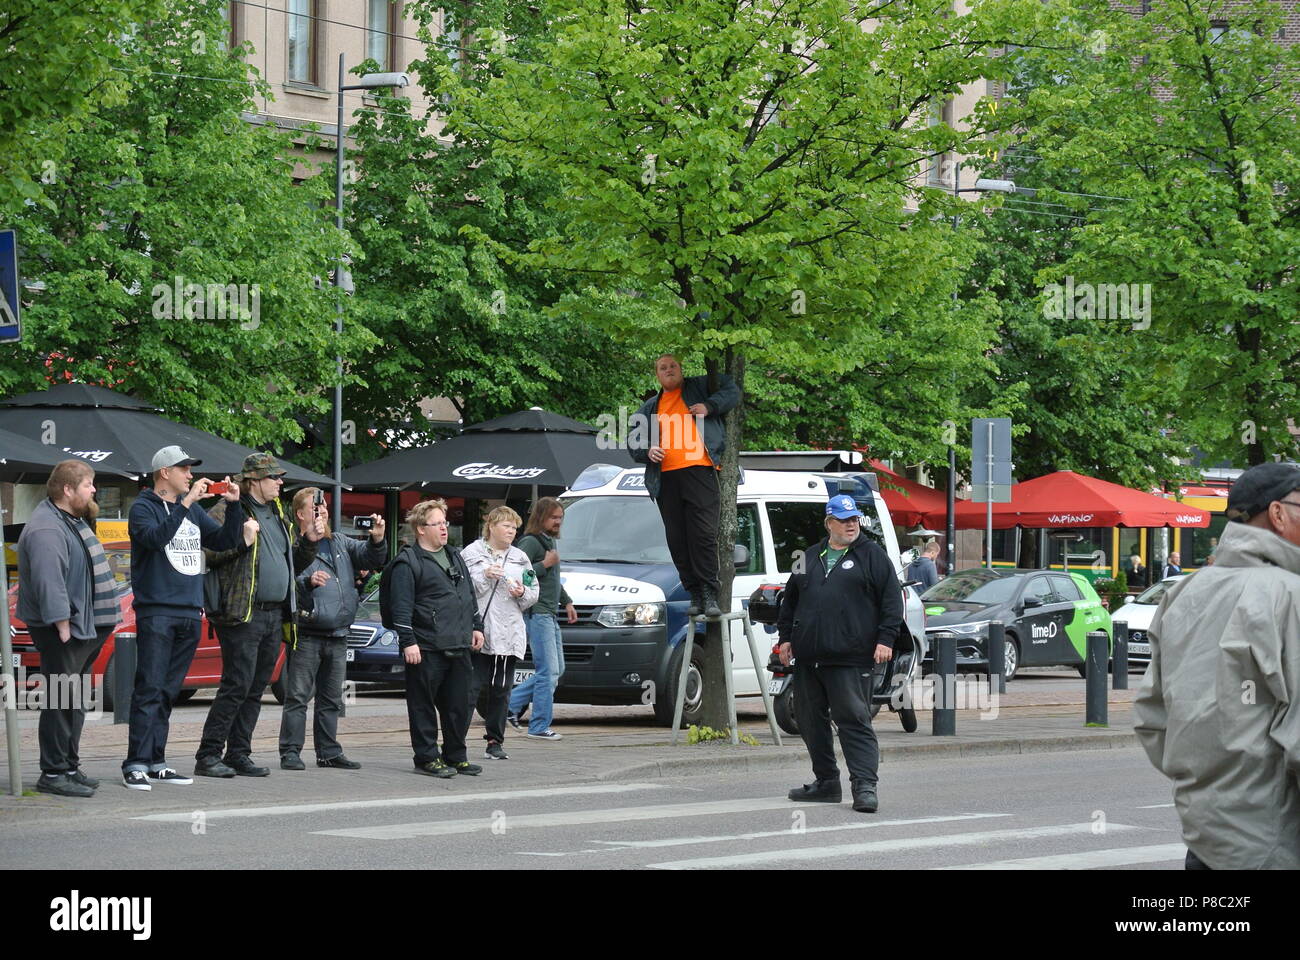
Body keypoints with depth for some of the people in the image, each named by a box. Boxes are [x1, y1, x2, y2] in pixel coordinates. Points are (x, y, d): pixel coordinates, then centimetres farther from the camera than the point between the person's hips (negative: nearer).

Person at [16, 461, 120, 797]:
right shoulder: (46, 530, -19)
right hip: (61, 631, -11)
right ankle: (53, 773, -8)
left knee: (75, 702, 15)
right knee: (62, 701, -10)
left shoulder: (72, 520, 16)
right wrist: (63, 627, -27)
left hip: (82, 628, 11)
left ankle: (69, 768, 22)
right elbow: (48, 582, -25)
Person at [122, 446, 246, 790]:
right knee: (149, 690, -11)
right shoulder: (144, 507, -1)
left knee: (169, 691, 7)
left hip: (189, 613, 6)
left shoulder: (193, 509, 18)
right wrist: (186, 503, -23)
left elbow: (225, 540, 19)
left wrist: (233, 505, 5)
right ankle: (137, 764, -13)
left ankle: (156, 762, 10)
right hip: (156, 611, -6)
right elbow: (155, 537, -20)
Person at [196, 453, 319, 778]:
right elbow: (207, 552, -12)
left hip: (275, 617, 8)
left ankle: (238, 755, 13)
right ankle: (208, 755, -10)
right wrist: (242, 541, -19)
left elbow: (295, 564, 27)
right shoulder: (228, 510, -3)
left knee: (255, 690, 8)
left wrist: (310, 541, 11)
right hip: (243, 614, -8)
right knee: (237, 687, -12)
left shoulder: (278, 516, 21)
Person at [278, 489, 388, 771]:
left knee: (331, 699, 13)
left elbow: (371, 558, 14)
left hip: (337, 634, 7)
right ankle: (290, 752, -4)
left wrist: (377, 539, -4)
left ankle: (329, 752, 20)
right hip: (307, 634, -7)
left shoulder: (340, 543, 14)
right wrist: (307, 581, -28)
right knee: (298, 696, -5)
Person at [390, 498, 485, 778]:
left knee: (459, 706, 10)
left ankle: (455, 757, 19)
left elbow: (470, 595, 27)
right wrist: (408, 642, -17)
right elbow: (402, 606, -12)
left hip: (459, 647, 7)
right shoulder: (407, 563, -6)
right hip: (427, 648, -7)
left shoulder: (455, 558, 19)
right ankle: (427, 758, 4)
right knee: (424, 705, -2)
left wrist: (477, 627, 19)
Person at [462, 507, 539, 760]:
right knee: (470, 688, -10)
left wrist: (522, 593, -3)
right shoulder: (471, 554, 1)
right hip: (476, 633, -5)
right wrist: (484, 576, -18)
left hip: (508, 636, 5)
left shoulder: (520, 558, 16)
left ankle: (495, 741, 14)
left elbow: (534, 594, 17)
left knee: (500, 691, 8)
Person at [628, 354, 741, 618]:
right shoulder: (651, 407, 24)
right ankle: (695, 595, 6)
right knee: (677, 541, 1)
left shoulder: (699, 388, 14)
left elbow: (732, 391, 11)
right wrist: (647, 451, 1)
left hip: (699, 470, -4)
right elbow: (632, 441, 23)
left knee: (703, 534, -13)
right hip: (666, 477, 4)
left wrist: (709, 406, -5)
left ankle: (709, 594, -12)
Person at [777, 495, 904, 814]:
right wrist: (786, 637, 18)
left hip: (849, 659, -6)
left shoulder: (872, 556, 3)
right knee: (811, 721, 10)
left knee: (853, 719, -11)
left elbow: (892, 599, -1)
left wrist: (885, 639, -10)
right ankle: (825, 781, 20)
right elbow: (790, 600, 26)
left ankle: (864, 785, -14)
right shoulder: (810, 558, 18)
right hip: (807, 657, 6)